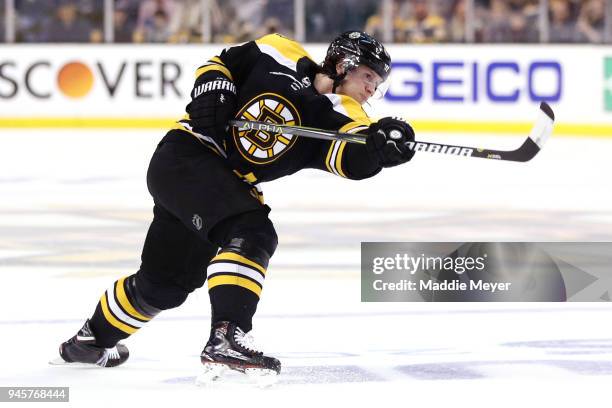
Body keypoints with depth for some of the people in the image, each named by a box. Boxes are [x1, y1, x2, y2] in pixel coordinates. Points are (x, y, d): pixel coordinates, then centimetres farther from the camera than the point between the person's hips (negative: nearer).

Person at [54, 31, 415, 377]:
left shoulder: (341, 117, -2)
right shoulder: (283, 57, -8)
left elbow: (354, 160, -24)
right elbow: (221, 64, 4)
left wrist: (379, 142, -44)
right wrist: (212, 92, -14)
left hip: (228, 187, 7)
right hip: (186, 156, -7)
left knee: (166, 283, 18)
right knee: (251, 234, -29)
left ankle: (93, 340, 40)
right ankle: (226, 339, -39)